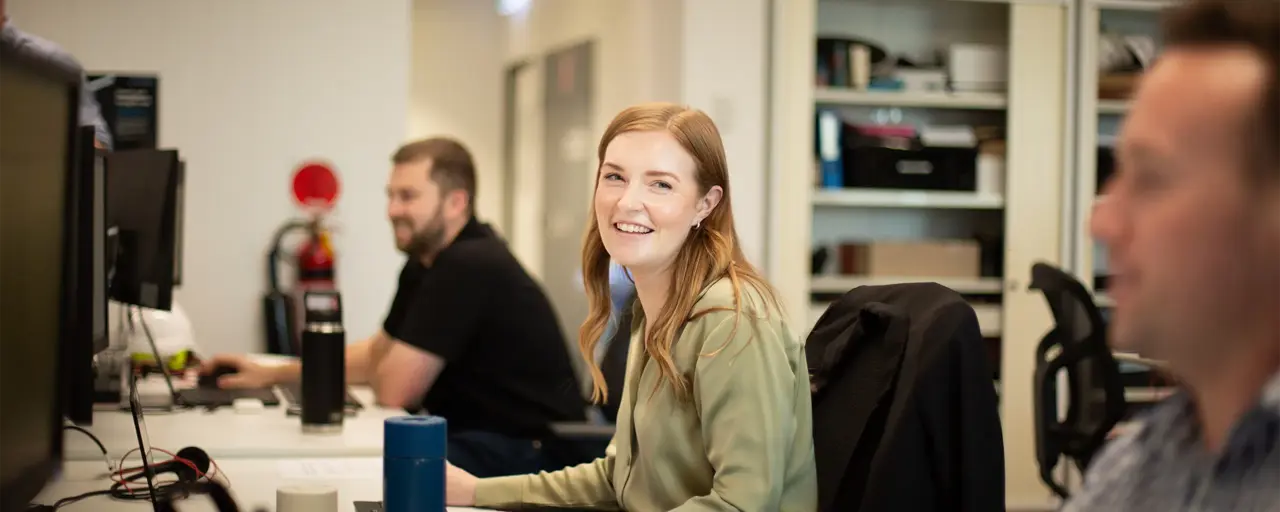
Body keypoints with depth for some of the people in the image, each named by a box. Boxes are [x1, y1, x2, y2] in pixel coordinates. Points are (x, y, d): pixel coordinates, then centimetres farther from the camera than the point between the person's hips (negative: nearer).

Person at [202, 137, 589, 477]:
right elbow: (376, 355, 25)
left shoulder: (469, 267, -21)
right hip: (477, 439, 9)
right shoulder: (425, 264, 11)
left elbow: (392, 390, -18)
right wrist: (272, 374, 21)